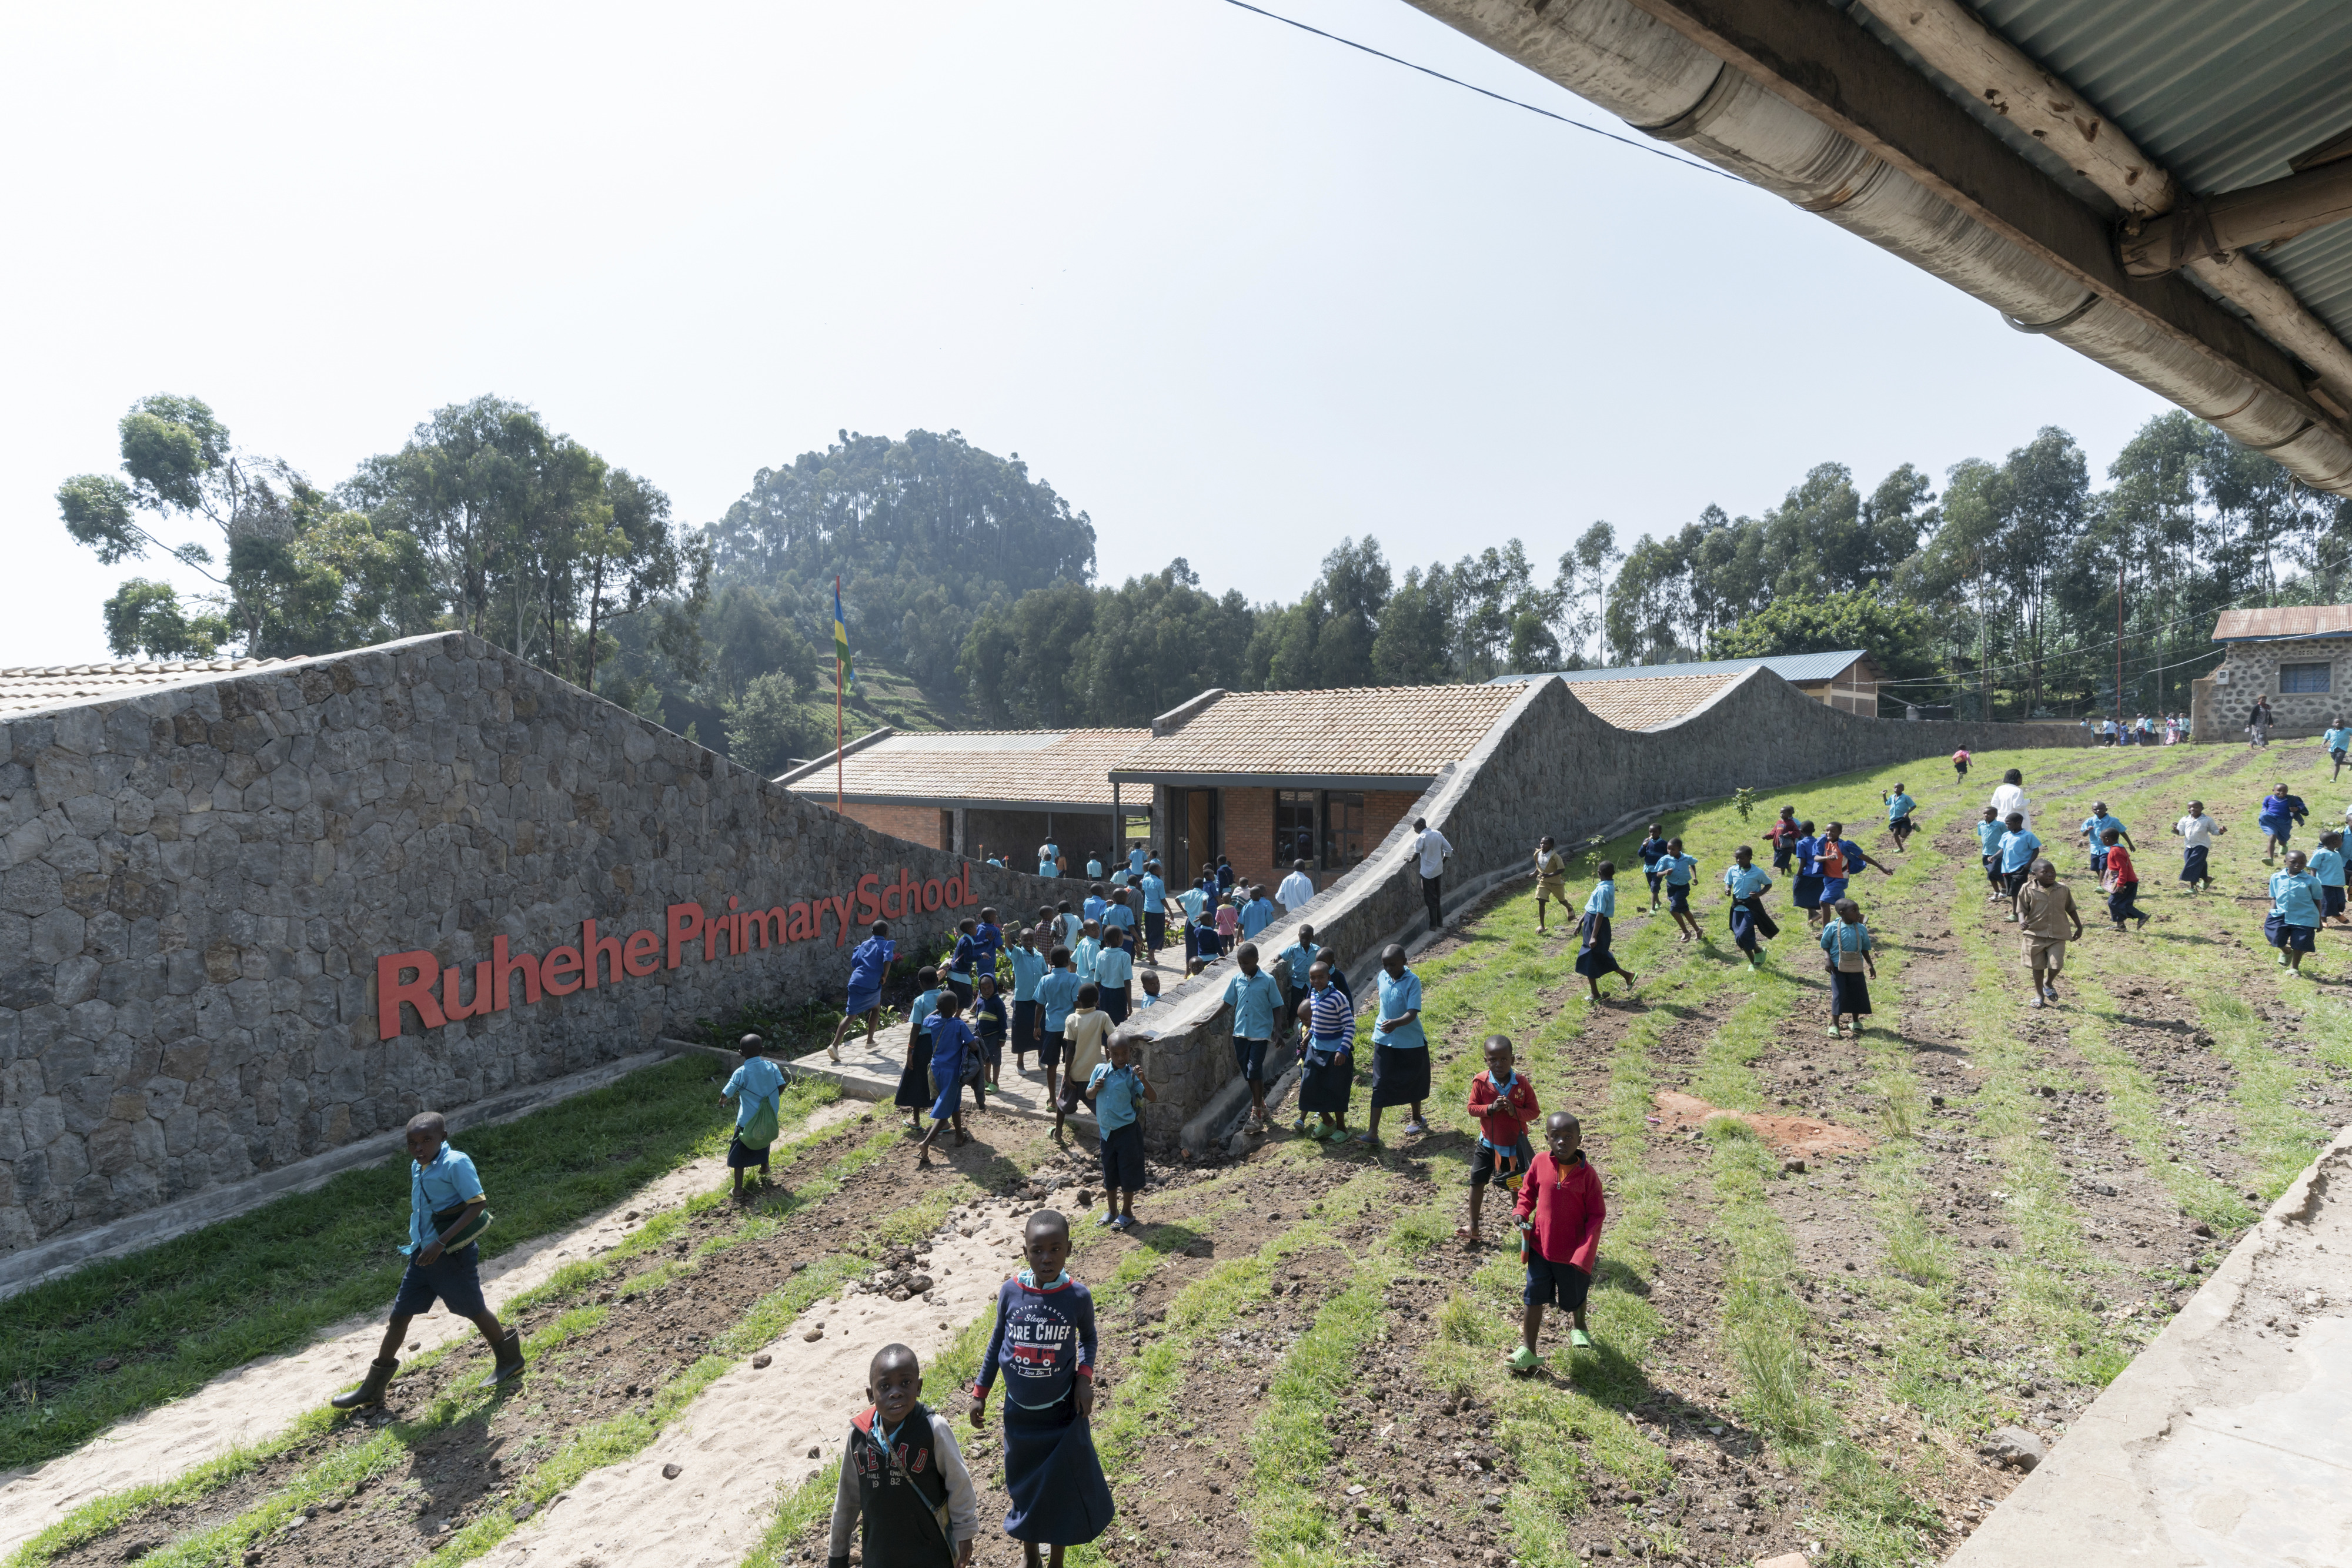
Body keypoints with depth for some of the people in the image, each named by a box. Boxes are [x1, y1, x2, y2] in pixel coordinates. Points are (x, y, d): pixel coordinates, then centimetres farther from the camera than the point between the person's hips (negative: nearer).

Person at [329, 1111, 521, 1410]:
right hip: (423, 1253, 7)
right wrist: (416, 1246, 18)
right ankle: (373, 1388, 25)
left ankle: (510, 1360, 23)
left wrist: (441, 1242, -24)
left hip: (453, 1254, -7)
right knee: (400, 1313, 11)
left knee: (474, 1310, 4)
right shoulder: (417, 1167, 5)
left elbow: (477, 1204, -22)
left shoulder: (455, 1164, -19)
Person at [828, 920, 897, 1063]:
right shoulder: (887, 944, 6)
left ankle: (835, 1045, -15)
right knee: (876, 1009, 25)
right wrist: (885, 976, -7)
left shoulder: (863, 944, 20)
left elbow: (854, 963, 13)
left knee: (851, 1015, 2)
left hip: (856, 982, 3)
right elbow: (888, 958, -15)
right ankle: (869, 1041, 29)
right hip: (872, 985, -3)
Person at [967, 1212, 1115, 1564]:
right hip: (1019, 1412, 2)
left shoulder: (1078, 1296, -18)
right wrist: (980, 1392, 6)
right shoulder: (1010, 1291, -15)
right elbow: (997, 1339, 1)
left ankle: (1056, 1561, 35)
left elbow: (1088, 1337, 2)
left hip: (1062, 1413, -1)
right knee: (1024, 1486, 17)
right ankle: (1031, 1558, 42)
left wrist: (1085, 1377, -13)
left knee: (1061, 1488, 10)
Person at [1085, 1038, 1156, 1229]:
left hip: (1127, 1130, -4)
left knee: (1128, 1172, 5)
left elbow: (1153, 1097, -19)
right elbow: (1089, 1095, 10)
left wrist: (1143, 1079, -33)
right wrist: (1095, 1088, -12)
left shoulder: (1131, 1075, -13)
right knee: (1109, 1172, 16)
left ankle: (1127, 1213, 22)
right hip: (1106, 1130, 4)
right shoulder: (1100, 1069, -3)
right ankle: (1111, 1211, 33)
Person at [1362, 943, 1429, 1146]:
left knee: (1413, 1081, 16)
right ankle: (1372, 1133, -2)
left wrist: (1396, 1023, -44)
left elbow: (1413, 1013, -27)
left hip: (1411, 1041, -3)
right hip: (1384, 1040, 3)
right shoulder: (1382, 977, -2)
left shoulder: (1413, 981, -18)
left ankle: (1416, 1119, 41)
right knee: (1380, 1085, -1)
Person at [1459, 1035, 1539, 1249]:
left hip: (1515, 1144, -1)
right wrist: (1491, 1108, -26)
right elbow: (1472, 1108, -8)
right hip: (1488, 1143, 1)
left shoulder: (1522, 1082, -16)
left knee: (1517, 1185, 15)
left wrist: (1515, 1111, -28)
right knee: (1477, 1181, 4)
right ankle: (1473, 1227, 18)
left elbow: (1534, 1111, -9)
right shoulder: (1480, 1082, -15)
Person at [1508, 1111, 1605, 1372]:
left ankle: (1578, 1326, 55)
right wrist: (1521, 1213, -12)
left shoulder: (1587, 1174, -18)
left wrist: (1584, 1255, -18)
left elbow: (1596, 1216, -12)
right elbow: (1527, 1191, 6)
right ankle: (1528, 1351, 12)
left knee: (1575, 1298, 23)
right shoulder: (1540, 1163, -11)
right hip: (1540, 1246, 1)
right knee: (1534, 1298, 2)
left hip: (1572, 1252, -1)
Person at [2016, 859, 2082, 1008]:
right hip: (2035, 934, -1)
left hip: (2057, 935, 1)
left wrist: (2079, 927, 15)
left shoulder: (2063, 889, 0)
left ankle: (2048, 983, 27)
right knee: (2038, 965, 9)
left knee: (2056, 964, -7)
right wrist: (2022, 921, -26)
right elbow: (2022, 909, -7)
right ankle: (2039, 993, 26)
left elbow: (2071, 909, 12)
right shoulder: (2028, 889, -8)